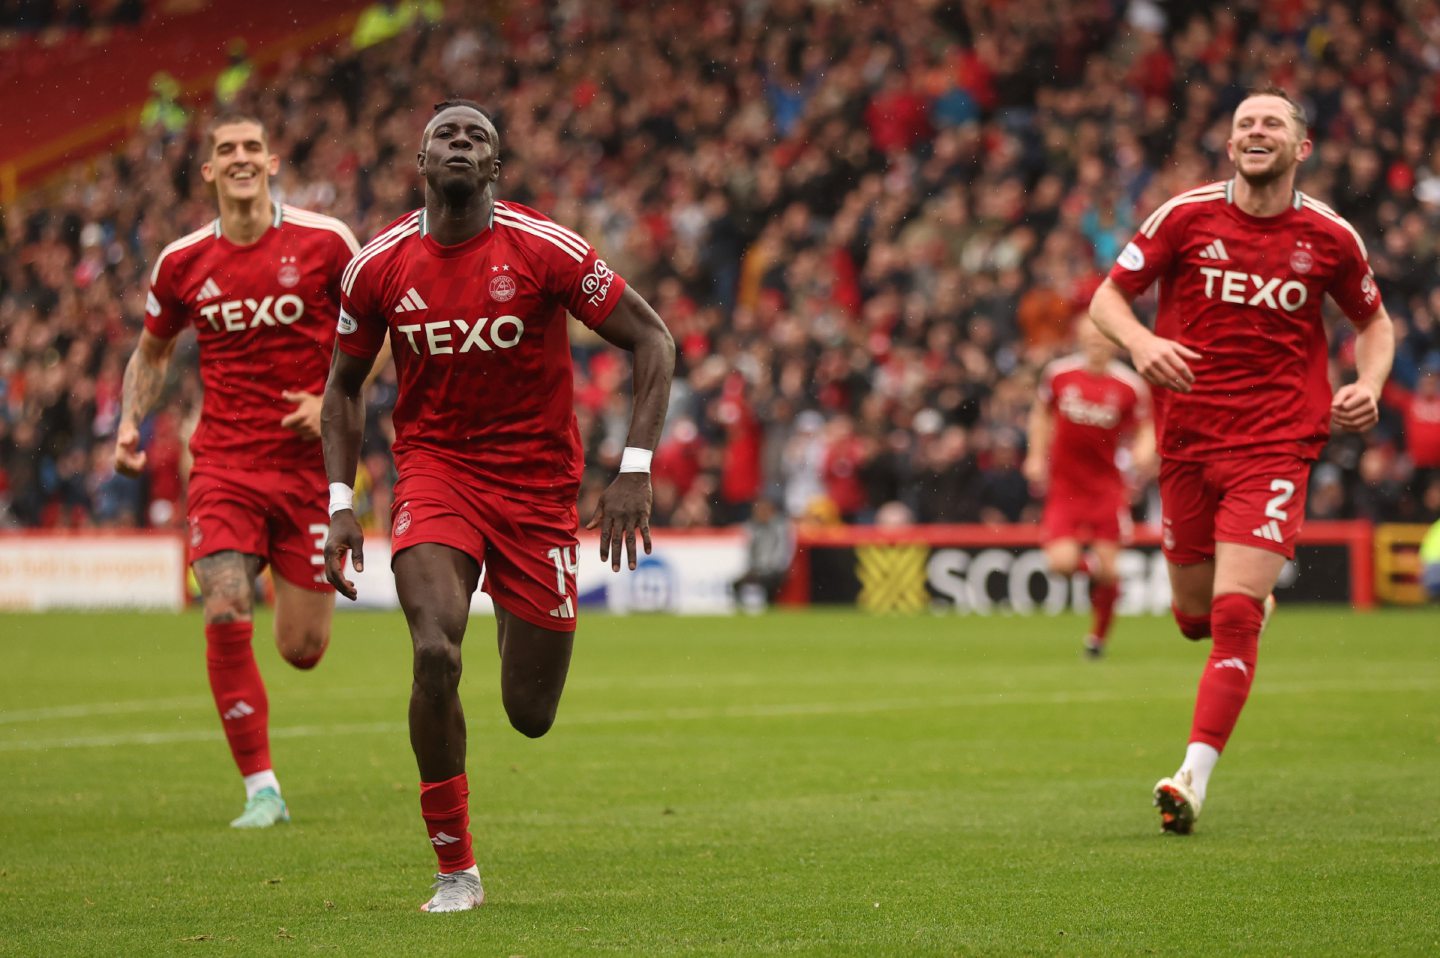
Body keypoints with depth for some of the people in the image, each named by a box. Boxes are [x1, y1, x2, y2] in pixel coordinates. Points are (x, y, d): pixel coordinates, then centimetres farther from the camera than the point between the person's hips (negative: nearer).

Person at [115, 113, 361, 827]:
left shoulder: (324, 243, -5)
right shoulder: (182, 262, 2)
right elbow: (152, 350, 19)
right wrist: (129, 421, 3)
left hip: (309, 463, -1)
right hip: (224, 462, 1)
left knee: (302, 651, 3)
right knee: (225, 617, -18)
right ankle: (261, 789, -7)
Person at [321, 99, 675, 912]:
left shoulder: (546, 250, -12)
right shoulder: (380, 266, -4)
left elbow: (653, 341, -5)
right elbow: (345, 385, 12)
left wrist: (637, 472, -14)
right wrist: (340, 502, 2)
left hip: (538, 476, 0)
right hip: (434, 465, 1)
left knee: (531, 716, 3)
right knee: (435, 652, -26)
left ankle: (522, 625, 43)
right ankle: (456, 869, -12)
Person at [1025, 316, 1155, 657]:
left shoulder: (1130, 385, -7)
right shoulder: (1059, 374, -4)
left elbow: (1145, 428, 7)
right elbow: (1041, 414, 14)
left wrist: (1144, 452, -14)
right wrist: (1037, 456, 6)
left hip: (1107, 485, 0)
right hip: (1064, 484, 1)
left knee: (1108, 571, -3)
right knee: (1062, 563, -16)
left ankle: (1098, 635, 21)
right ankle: (1089, 564, 21)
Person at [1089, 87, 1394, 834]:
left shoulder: (1330, 237, 0)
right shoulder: (1186, 217, -2)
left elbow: (1374, 322, 16)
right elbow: (1106, 297, 3)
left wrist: (1369, 385, -4)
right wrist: (1140, 343, -19)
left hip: (1276, 443, -2)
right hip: (1187, 434, 2)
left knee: (1234, 612, -16)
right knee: (1195, 617, 11)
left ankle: (1195, 776, -14)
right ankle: (1261, 600, 48)